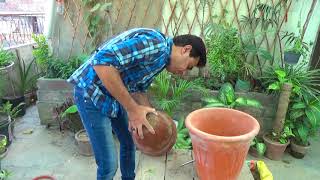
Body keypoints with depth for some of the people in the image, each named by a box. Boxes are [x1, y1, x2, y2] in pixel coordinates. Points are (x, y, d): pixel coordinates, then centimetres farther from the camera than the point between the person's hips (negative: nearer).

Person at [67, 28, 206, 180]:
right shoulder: (154, 42, -24)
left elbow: (137, 89, 14)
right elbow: (102, 61, -33)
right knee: (109, 164, -3)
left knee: (129, 142, 22)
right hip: (91, 93, -9)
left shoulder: (160, 60, 8)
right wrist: (133, 109, -28)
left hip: (114, 95, 10)